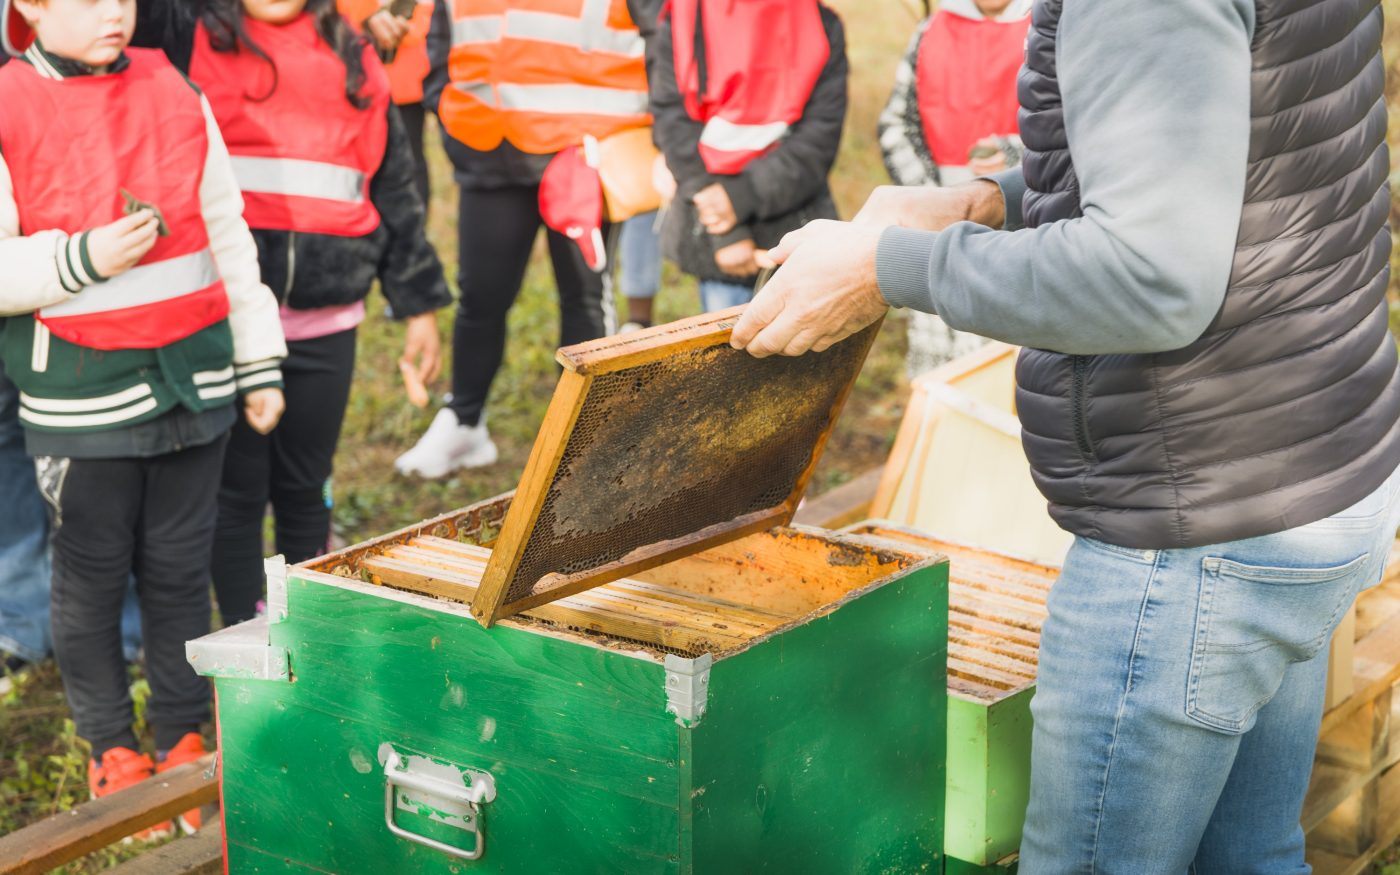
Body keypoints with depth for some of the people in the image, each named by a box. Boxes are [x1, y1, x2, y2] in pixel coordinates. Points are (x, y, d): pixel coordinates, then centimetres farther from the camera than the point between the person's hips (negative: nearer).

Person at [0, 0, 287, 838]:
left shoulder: (176, 95, 5)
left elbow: (227, 233, 10)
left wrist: (259, 362, 11)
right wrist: (84, 258, -22)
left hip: (192, 381, 3)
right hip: (81, 394, -3)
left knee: (182, 569, 10)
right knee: (92, 576, 7)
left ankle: (183, 739, 24)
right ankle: (113, 752, 23)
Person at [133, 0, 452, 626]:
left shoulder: (354, 59, 11)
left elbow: (393, 189, 15)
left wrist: (418, 306, 14)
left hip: (326, 326, 3)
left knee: (305, 486, 14)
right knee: (238, 489, 6)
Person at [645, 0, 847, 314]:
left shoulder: (822, 26, 1)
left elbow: (821, 135, -6)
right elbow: (675, 130, -6)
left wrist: (745, 194, -18)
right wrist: (725, 234, -12)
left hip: (798, 235, 0)